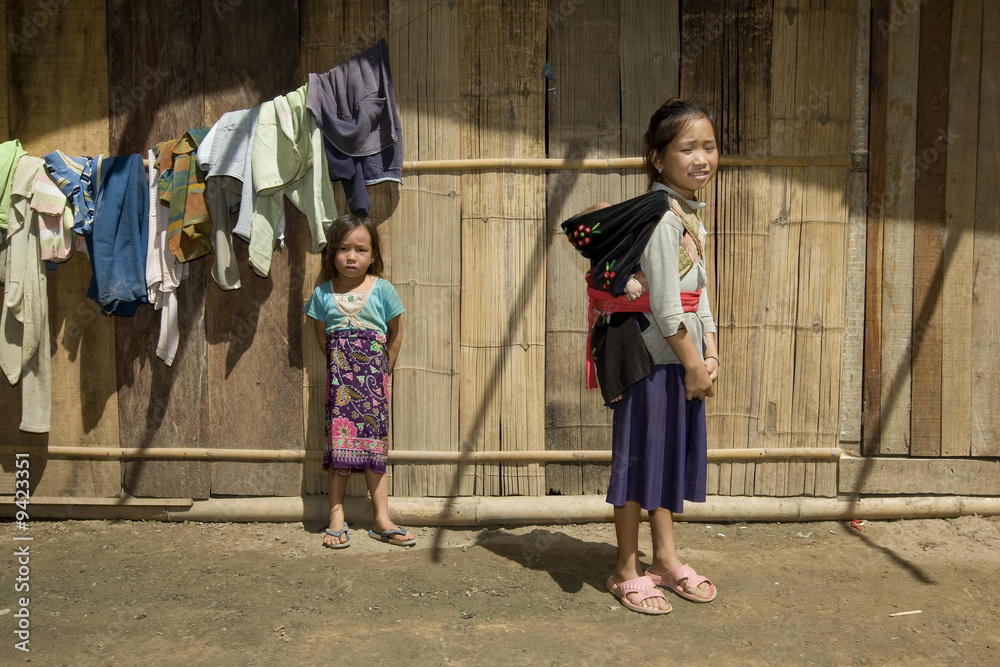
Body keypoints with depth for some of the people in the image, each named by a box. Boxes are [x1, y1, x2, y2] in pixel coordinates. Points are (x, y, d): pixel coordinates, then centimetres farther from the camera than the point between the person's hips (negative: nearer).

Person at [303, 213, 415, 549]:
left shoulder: (382, 289, -2)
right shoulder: (323, 293, 1)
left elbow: (395, 333, 7)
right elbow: (322, 336, 12)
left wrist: (383, 369, 8)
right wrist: (341, 365, 9)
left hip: (373, 374, 0)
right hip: (338, 375, 0)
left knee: (374, 444, 4)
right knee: (338, 442, -1)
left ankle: (381, 518, 10)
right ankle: (336, 518, 7)